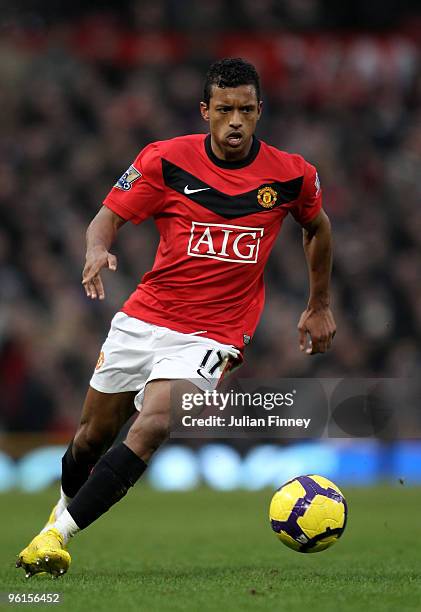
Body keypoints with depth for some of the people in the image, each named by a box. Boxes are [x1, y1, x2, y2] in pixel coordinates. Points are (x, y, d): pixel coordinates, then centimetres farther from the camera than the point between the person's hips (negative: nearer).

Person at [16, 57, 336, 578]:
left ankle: (58, 534, -22)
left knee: (152, 426, -25)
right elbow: (108, 217, -3)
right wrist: (97, 250, -26)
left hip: (210, 335, -2)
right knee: (92, 436, 12)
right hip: (142, 319, 2)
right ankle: (65, 505, 45)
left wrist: (319, 307, 21)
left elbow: (317, 228, 17)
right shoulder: (166, 160, -7)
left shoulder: (290, 174, -4)